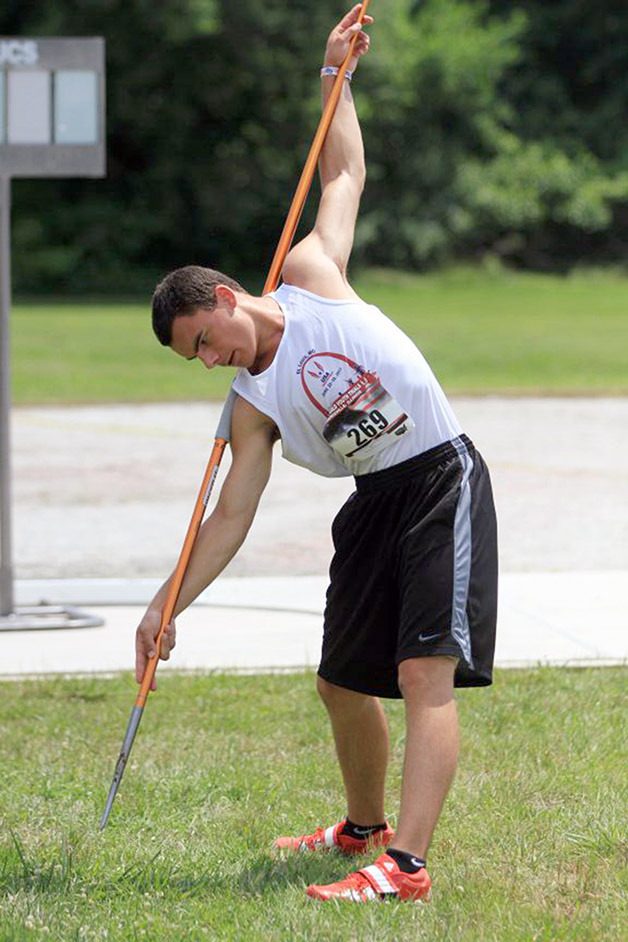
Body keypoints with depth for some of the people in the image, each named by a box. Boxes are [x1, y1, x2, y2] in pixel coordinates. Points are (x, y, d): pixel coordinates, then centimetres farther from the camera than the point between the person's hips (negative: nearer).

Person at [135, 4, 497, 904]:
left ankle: (406, 866, -26)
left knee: (426, 674, -17)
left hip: (443, 479, -6)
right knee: (342, 682, 15)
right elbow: (231, 516, 4)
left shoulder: (311, 274, -2)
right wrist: (170, 603, -3)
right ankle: (366, 827, 40)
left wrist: (335, 77, 8)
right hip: (376, 504, 6)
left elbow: (345, 177, 10)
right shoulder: (254, 407, 4)